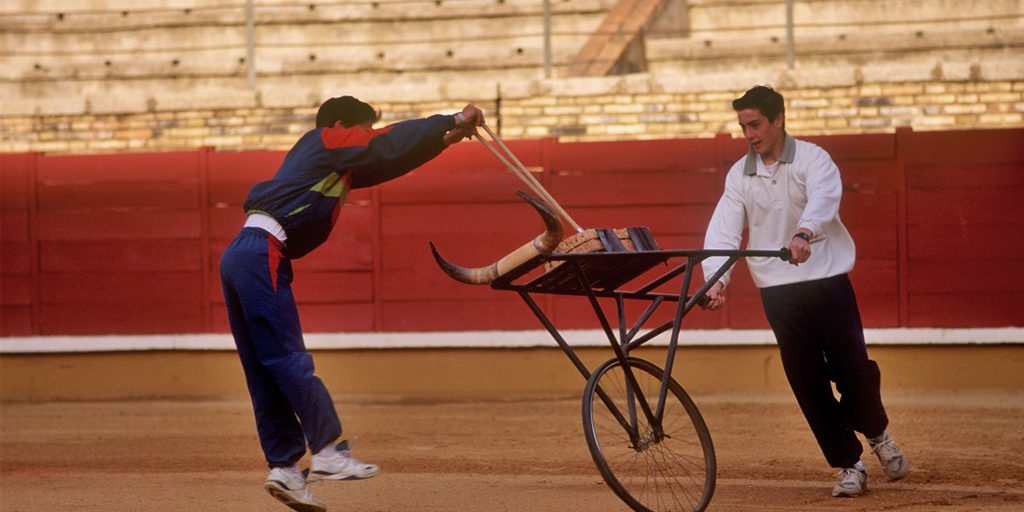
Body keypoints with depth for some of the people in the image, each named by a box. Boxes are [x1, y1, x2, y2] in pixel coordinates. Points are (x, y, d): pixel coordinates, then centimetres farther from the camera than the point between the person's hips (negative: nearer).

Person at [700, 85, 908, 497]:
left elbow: (823, 200, -25)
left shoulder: (812, 159, -5)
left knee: (853, 368, -3)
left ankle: (877, 433, 28)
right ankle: (849, 464, 11)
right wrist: (717, 280, -18)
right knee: (807, 381, 0)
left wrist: (803, 234, -46)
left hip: (827, 280, -3)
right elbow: (722, 231, -1)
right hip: (777, 290, 3)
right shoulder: (740, 175, 6)